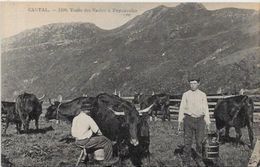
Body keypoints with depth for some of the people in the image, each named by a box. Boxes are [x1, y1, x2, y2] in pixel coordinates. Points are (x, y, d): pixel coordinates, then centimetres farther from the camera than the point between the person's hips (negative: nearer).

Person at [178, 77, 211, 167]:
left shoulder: (202, 95, 8)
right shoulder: (185, 94, 6)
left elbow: (206, 109, 7)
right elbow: (182, 108, 6)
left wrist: (207, 122, 2)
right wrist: (180, 121, 0)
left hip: (200, 120, 1)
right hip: (189, 119, -1)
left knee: (200, 141, 3)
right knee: (187, 142, -2)